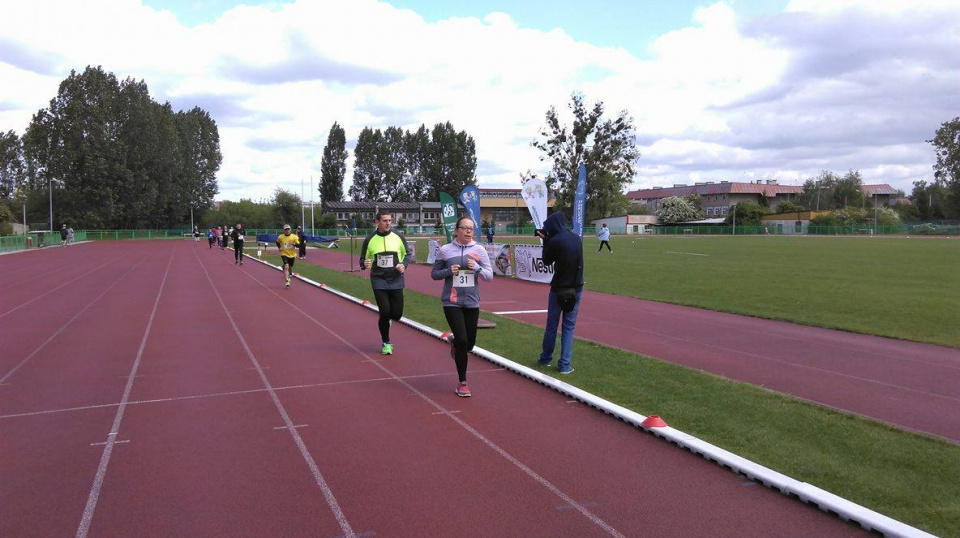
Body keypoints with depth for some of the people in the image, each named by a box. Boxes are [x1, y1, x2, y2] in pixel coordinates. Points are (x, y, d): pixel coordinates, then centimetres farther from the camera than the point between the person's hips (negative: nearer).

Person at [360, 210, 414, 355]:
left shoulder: (398, 237, 0)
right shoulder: (370, 239, -1)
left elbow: (408, 254, 11)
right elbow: (363, 260, 7)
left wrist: (404, 265, -9)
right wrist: (365, 264, -17)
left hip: (396, 280, 1)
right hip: (379, 281, -1)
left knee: (397, 313, -1)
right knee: (385, 312, -8)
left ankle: (386, 320, 38)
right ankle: (386, 343, 14)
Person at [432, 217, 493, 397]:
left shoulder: (479, 250, 1)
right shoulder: (445, 250, -2)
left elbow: (489, 276, 0)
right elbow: (434, 274, 6)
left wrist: (477, 267, -19)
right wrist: (449, 271, -13)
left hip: (472, 303, 3)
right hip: (451, 303, -3)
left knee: (469, 344, 9)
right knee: (462, 341, -9)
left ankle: (454, 342, 48)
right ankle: (462, 383, 9)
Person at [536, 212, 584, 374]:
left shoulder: (555, 241, -15)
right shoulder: (576, 238, 4)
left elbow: (546, 261, -1)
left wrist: (545, 240, 6)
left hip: (559, 289, -4)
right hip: (576, 289, 4)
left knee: (551, 326, 11)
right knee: (569, 327, 6)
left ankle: (546, 358, 25)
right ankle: (565, 365, 3)